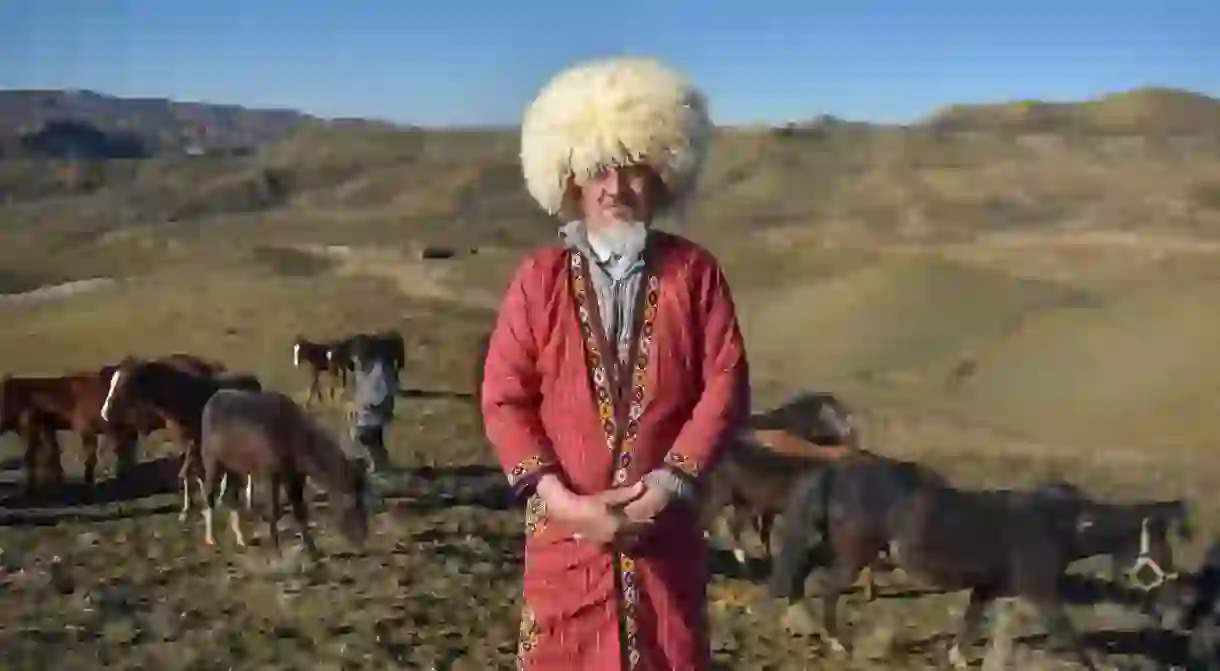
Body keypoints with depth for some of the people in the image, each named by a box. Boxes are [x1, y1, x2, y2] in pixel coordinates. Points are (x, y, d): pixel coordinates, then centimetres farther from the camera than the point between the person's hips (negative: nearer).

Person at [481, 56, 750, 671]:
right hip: (566, 524, 0)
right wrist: (561, 499, -14)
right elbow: (503, 399, -4)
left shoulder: (694, 272, 0)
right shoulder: (539, 278, -1)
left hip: (664, 523, 1)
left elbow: (726, 386, -4)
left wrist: (670, 484, -14)